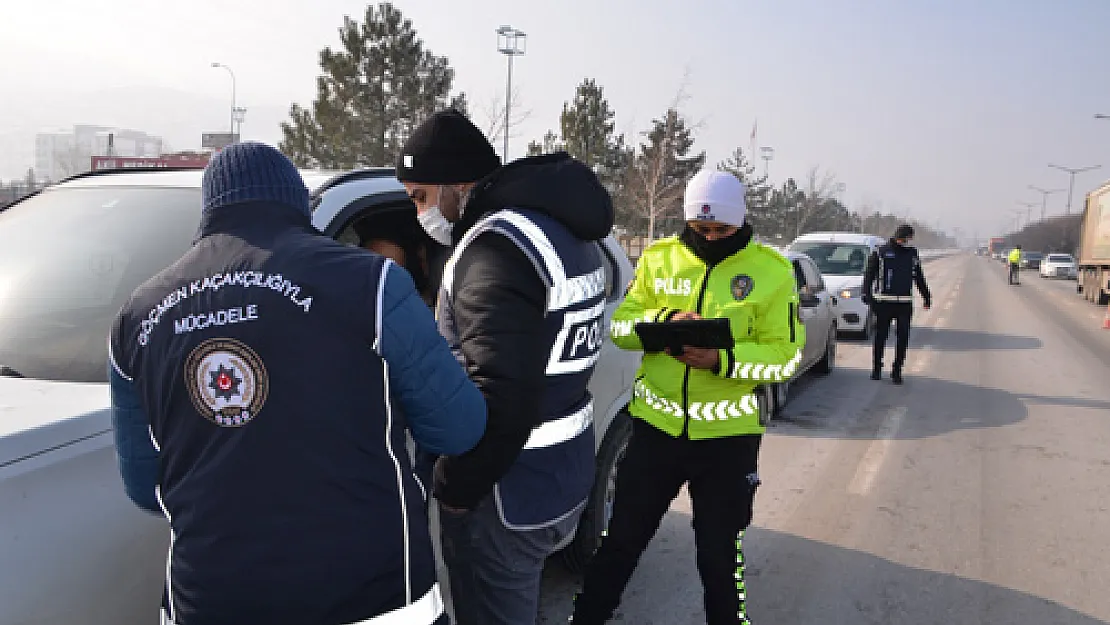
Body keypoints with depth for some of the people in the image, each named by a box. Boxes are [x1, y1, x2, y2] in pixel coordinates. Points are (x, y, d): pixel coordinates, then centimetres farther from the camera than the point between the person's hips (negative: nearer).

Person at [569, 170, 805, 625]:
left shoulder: (772, 271, -6)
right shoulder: (658, 257, 2)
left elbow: (786, 355, -8)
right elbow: (619, 325, 1)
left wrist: (723, 360, -24)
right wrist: (663, 320, -19)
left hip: (728, 435, -2)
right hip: (655, 423, 2)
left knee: (720, 555, 14)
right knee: (621, 540, 14)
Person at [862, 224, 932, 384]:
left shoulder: (912, 253, 13)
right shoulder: (881, 252, 0)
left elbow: (919, 277, 23)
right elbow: (869, 274, -1)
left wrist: (926, 296, 24)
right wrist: (867, 294, -12)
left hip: (905, 303, 3)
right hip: (884, 303, -3)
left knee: (903, 338, 0)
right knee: (880, 337, 3)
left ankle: (897, 371, 9)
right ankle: (876, 369, 16)